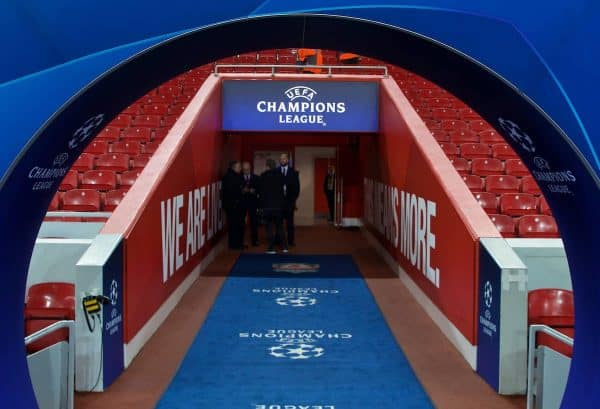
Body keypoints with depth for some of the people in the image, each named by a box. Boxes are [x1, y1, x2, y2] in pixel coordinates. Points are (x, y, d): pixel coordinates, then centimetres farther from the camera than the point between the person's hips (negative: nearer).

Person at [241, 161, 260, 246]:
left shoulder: (256, 178, 8)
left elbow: (259, 189, 3)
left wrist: (253, 191, -15)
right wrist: (242, 191, -19)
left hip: (253, 202, 1)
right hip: (241, 202, -1)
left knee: (254, 222, 1)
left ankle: (254, 240, 9)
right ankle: (240, 241, 7)